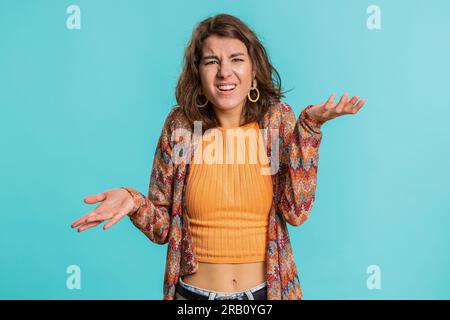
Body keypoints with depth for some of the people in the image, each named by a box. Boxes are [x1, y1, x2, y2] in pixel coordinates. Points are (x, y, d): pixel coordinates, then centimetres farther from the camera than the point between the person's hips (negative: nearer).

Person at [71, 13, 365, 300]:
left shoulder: (277, 118, -8)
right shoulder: (181, 125, -9)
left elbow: (296, 212, -15)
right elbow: (164, 227, -3)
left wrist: (309, 126, -20)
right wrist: (134, 202, -23)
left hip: (266, 290, 0)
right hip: (193, 292, 0)